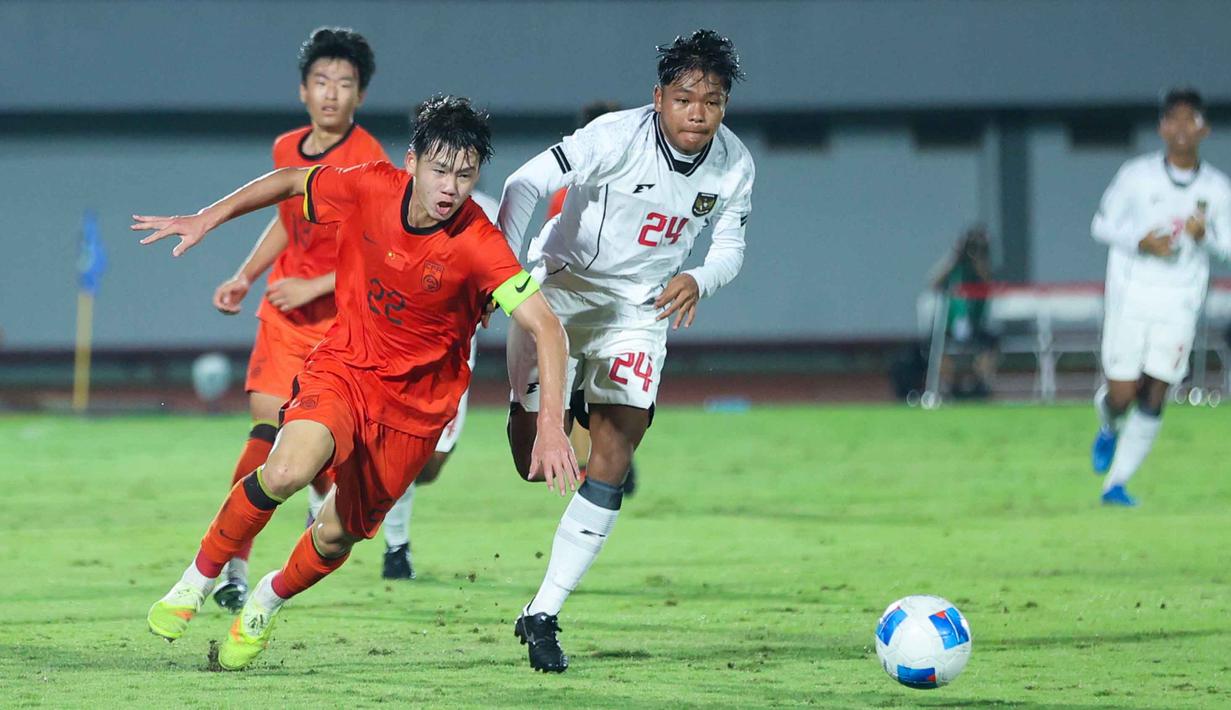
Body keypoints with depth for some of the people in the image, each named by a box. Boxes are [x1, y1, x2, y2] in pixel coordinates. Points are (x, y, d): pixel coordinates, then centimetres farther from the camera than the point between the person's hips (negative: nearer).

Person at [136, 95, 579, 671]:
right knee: (286, 471, -28)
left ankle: (266, 603, 40)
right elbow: (291, 181, 6)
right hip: (345, 365, 0)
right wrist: (205, 220, 6)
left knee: (337, 535, 7)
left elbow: (546, 329, -28)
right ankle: (199, 577, -4)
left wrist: (551, 424, -38)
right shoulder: (369, 189, -15)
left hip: (418, 400, 0)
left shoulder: (479, 245, -24)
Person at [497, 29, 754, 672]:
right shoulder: (616, 137, -23)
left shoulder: (734, 166, -9)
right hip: (560, 289, -3)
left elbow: (730, 248, 3)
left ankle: (542, 615, -6)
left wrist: (697, 281, -20)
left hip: (639, 308, 3)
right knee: (535, 464, -3)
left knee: (611, 461, -11)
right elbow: (525, 185, -25)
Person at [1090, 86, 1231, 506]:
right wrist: (1141, 241, -14)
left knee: (1154, 397, -4)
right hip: (1131, 295, -1)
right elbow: (1102, 224, 4)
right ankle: (1108, 429, 32)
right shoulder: (1137, 175, -2)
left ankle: (1116, 484, 6)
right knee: (1121, 394, -5)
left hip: (1180, 302, 1)